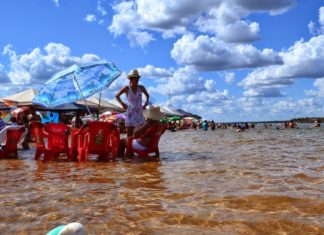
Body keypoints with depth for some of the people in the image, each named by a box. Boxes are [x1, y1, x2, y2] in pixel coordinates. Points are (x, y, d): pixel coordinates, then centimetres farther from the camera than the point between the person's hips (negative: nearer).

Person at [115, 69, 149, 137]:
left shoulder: (141, 88, 4)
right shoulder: (127, 88, -2)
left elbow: (147, 95, 23)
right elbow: (117, 96, 9)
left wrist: (146, 104, 11)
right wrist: (122, 103, 0)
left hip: (140, 114, 2)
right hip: (130, 114, -2)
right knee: (129, 136, -1)